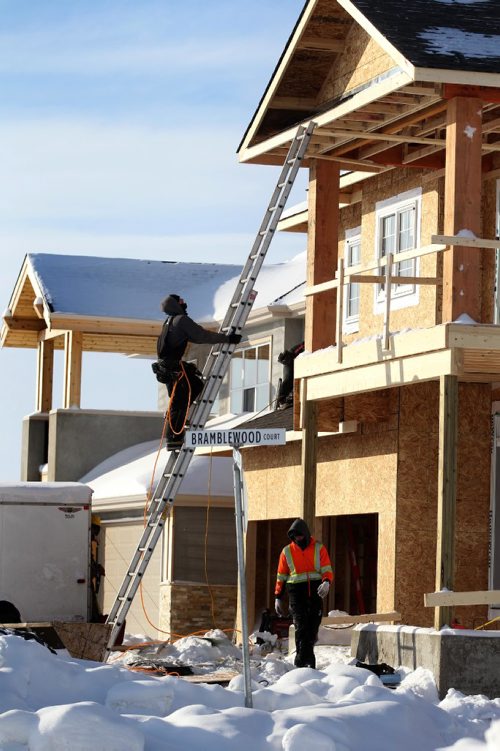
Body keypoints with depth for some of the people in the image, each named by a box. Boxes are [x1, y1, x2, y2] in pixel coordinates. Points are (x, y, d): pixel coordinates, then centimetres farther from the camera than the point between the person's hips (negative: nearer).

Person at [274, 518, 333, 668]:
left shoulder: (319, 548, 5)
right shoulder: (287, 551, 7)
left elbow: (327, 570, -1)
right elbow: (281, 576, 13)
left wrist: (326, 582, -23)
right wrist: (278, 598, 11)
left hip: (315, 592, 1)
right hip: (296, 592, -1)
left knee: (312, 628, 5)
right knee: (301, 626, -15)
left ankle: (304, 658, 20)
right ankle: (302, 661, -18)